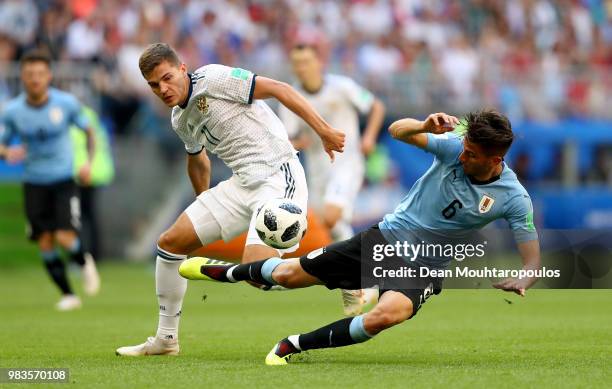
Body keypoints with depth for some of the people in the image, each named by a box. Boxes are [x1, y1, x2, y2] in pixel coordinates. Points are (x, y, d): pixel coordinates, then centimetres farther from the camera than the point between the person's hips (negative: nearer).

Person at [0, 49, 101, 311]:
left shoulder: (66, 103, -9)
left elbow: (88, 130, 7)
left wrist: (88, 162, -7)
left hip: (64, 179, -2)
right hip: (34, 184, 2)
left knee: (65, 238, -16)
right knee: (45, 243, -1)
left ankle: (84, 262, 19)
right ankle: (68, 295, 17)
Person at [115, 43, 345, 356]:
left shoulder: (213, 78, -12)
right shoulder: (180, 119, 13)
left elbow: (278, 89, -14)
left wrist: (324, 131, -19)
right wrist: (204, 206, 36)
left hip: (278, 175, -9)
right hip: (242, 184, 9)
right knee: (171, 242, 6)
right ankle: (166, 339, 18)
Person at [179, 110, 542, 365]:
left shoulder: (513, 198, -20)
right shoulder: (454, 147, -15)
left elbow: (533, 261, -16)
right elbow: (397, 130, -18)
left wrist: (520, 281, -40)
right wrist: (426, 127, -40)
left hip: (423, 267, -3)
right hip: (386, 236, 3)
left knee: (386, 315, -37)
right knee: (287, 275, 8)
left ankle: (296, 345, -16)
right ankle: (229, 271, 44)